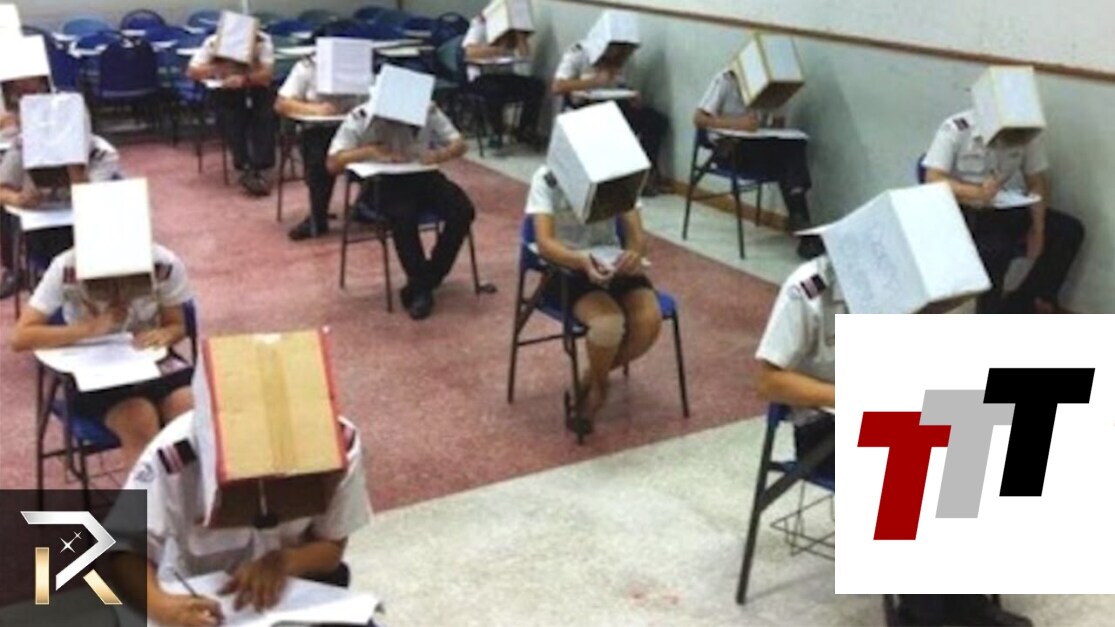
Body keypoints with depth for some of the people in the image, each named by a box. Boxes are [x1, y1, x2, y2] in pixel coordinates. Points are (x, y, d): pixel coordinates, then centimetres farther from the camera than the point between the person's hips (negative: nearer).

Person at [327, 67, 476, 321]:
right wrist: (369, 151, -28)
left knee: (463, 210, -23)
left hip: (422, 176, 3)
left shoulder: (427, 110, -4)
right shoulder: (360, 118, -9)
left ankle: (424, 282, -9)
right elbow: (333, 163, -13)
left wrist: (441, 154, -24)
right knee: (403, 217, -36)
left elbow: (460, 144, 0)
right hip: (384, 182, -3)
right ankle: (421, 287, -16)